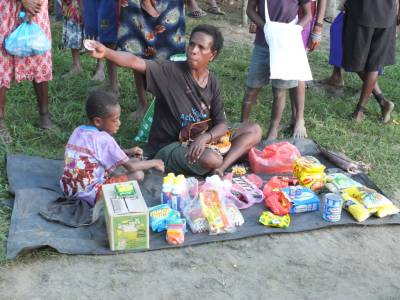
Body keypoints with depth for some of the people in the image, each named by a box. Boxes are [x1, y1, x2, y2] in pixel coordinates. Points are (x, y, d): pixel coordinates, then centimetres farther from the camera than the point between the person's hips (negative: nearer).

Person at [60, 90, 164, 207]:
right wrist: (153, 163, 4)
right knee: (138, 174, -9)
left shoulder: (78, 131, 6)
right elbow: (130, 167, -11)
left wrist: (128, 152, 17)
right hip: (90, 194, -8)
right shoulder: (104, 139, -17)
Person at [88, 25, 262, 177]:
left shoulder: (212, 82, 0)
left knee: (254, 130, -4)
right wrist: (106, 52, -50)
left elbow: (221, 125, -4)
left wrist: (204, 138, -25)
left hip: (202, 141, 6)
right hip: (167, 147, -6)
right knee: (211, 159, -37)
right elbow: (135, 62, -31)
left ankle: (220, 170, -18)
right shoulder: (170, 71, -15)